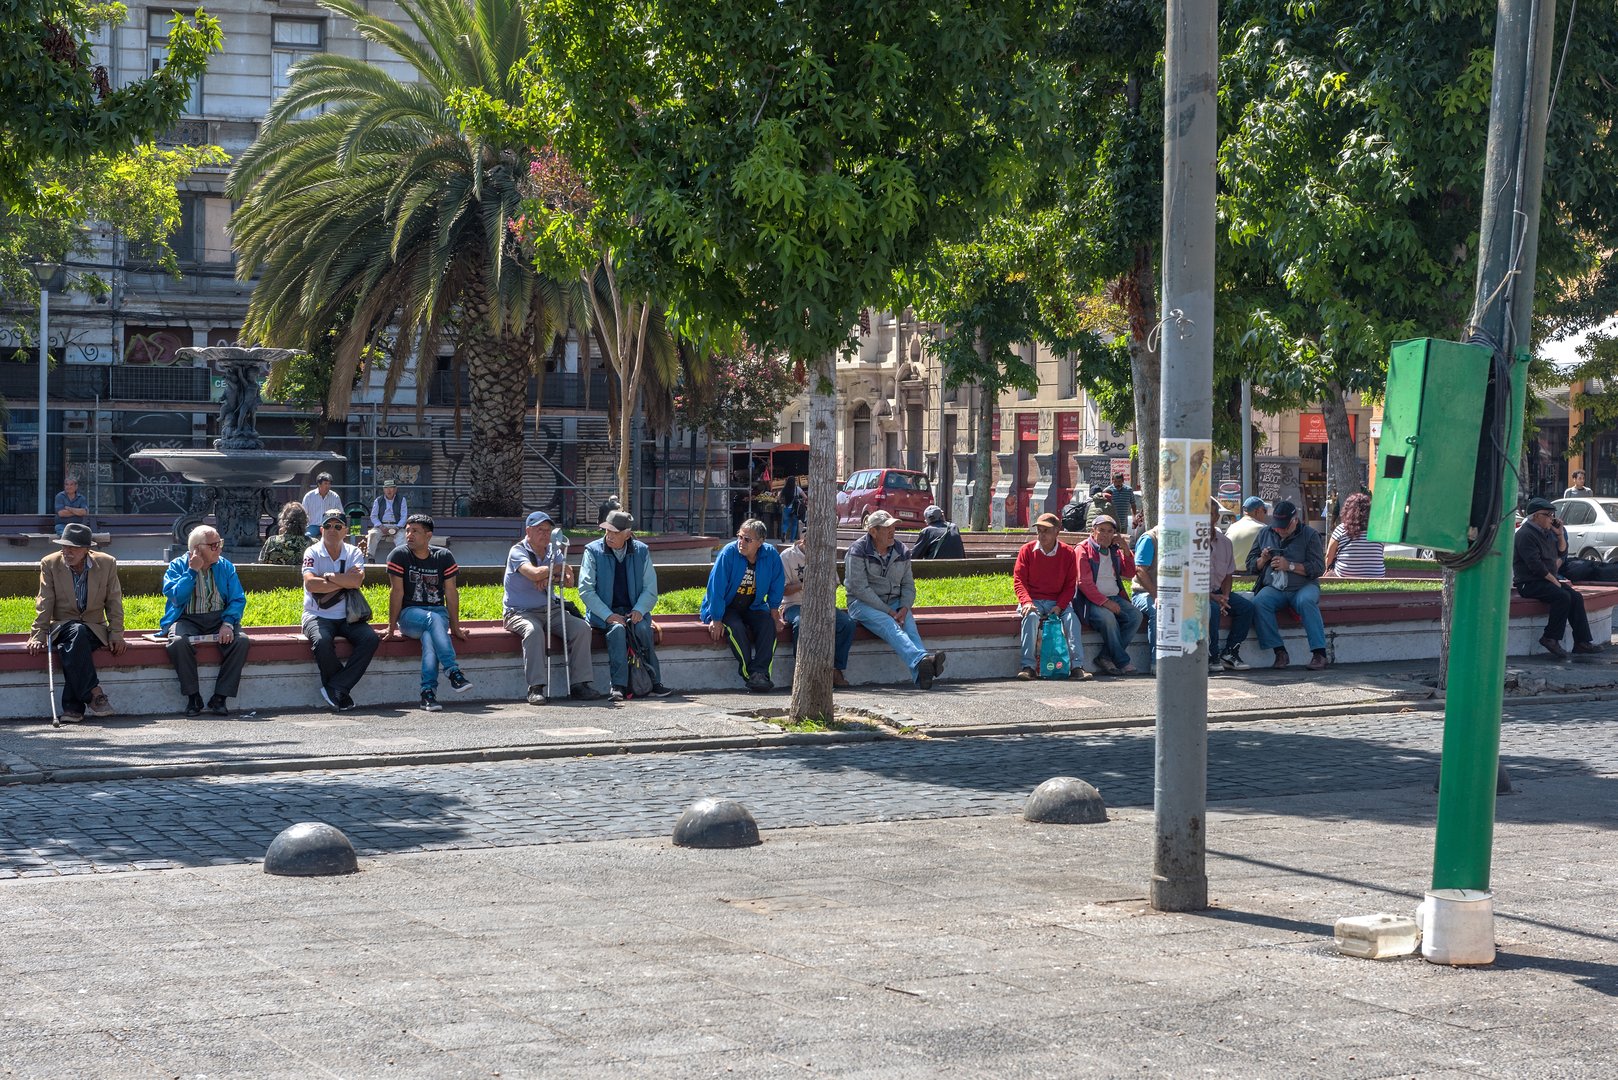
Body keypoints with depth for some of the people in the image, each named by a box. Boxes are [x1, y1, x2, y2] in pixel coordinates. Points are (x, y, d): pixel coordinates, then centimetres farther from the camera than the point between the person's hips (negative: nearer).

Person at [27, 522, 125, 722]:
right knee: (77, 633, -37)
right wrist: (38, 635, -11)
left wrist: (116, 634, -3)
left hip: (94, 628, 0)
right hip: (62, 626, 0)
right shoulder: (50, 564, -1)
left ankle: (72, 707, -36)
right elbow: (44, 604, -2)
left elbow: (114, 603, 6)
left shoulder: (107, 563, 0)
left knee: (71, 648, -35)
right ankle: (93, 694, -40)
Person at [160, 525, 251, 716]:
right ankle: (193, 697, -21)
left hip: (219, 619, 2)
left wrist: (228, 623, -16)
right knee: (178, 642, -35)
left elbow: (238, 599, 2)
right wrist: (192, 571, -14)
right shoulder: (178, 566, 2)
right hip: (187, 619, -2)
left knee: (242, 641, -27)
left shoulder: (226, 567, 9)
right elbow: (175, 597, -13)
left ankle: (220, 698, -19)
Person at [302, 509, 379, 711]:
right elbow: (310, 584, -18)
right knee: (322, 641, -34)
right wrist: (345, 581, -11)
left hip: (347, 616, 3)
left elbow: (356, 581, -12)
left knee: (370, 639, -23)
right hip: (317, 616, -3)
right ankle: (341, 691, -14)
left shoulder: (354, 553, 7)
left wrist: (329, 576, -11)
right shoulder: (312, 552, -1)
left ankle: (336, 688, -21)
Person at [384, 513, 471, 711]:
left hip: (438, 611, 1)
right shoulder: (399, 555, -1)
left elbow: (451, 593, 5)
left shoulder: (443, 557, 4)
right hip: (409, 613, -1)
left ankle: (428, 691, -42)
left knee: (429, 635, -35)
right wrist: (391, 627, -7)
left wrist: (455, 628, 3)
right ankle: (453, 672, -47)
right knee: (433, 620, -36)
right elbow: (397, 592, -5)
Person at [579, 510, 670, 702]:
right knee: (617, 629, -34)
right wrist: (609, 616, -18)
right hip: (603, 613, -2)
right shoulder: (593, 552, 0)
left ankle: (654, 682, -24)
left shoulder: (641, 552, 7)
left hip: (633, 612, 2)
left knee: (642, 627, -30)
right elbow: (585, 590, -6)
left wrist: (639, 610, -15)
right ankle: (618, 685, -38)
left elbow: (650, 589, 6)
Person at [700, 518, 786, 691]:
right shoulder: (729, 552, -19)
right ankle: (749, 675, -28)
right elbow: (716, 587, -18)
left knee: (769, 624, -26)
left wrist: (775, 616, 2)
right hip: (725, 608, -3)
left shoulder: (771, 555, -9)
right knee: (736, 628, -33)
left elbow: (776, 588, 4)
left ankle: (760, 673, -32)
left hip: (753, 608, 3)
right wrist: (716, 620, -19)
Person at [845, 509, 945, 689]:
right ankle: (921, 661, -61)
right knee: (890, 626, -34)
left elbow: (908, 585, 13)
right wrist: (888, 612, -19)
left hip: (893, 603, 4)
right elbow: (860, 588, -14)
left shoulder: (901, 552, 11)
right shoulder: (858, 551, -7)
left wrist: (904, 608, -10)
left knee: (909, 624, -29)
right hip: (864, 605, -4)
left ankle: (921, 674, -54)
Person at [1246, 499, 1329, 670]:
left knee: (1306, 601, -36)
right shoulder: (1264, 534, 15)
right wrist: (1263, 560, -4)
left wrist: (1290, 566, -15)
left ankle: (1319, 652, -35)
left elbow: (1318, 568, -6)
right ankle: (1280, 652, -28)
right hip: (1273, 588, 3)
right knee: (1259, 602, -30)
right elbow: (1250, 565, 18)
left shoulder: (1309, 535, 3)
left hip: (1303, 587, -3)